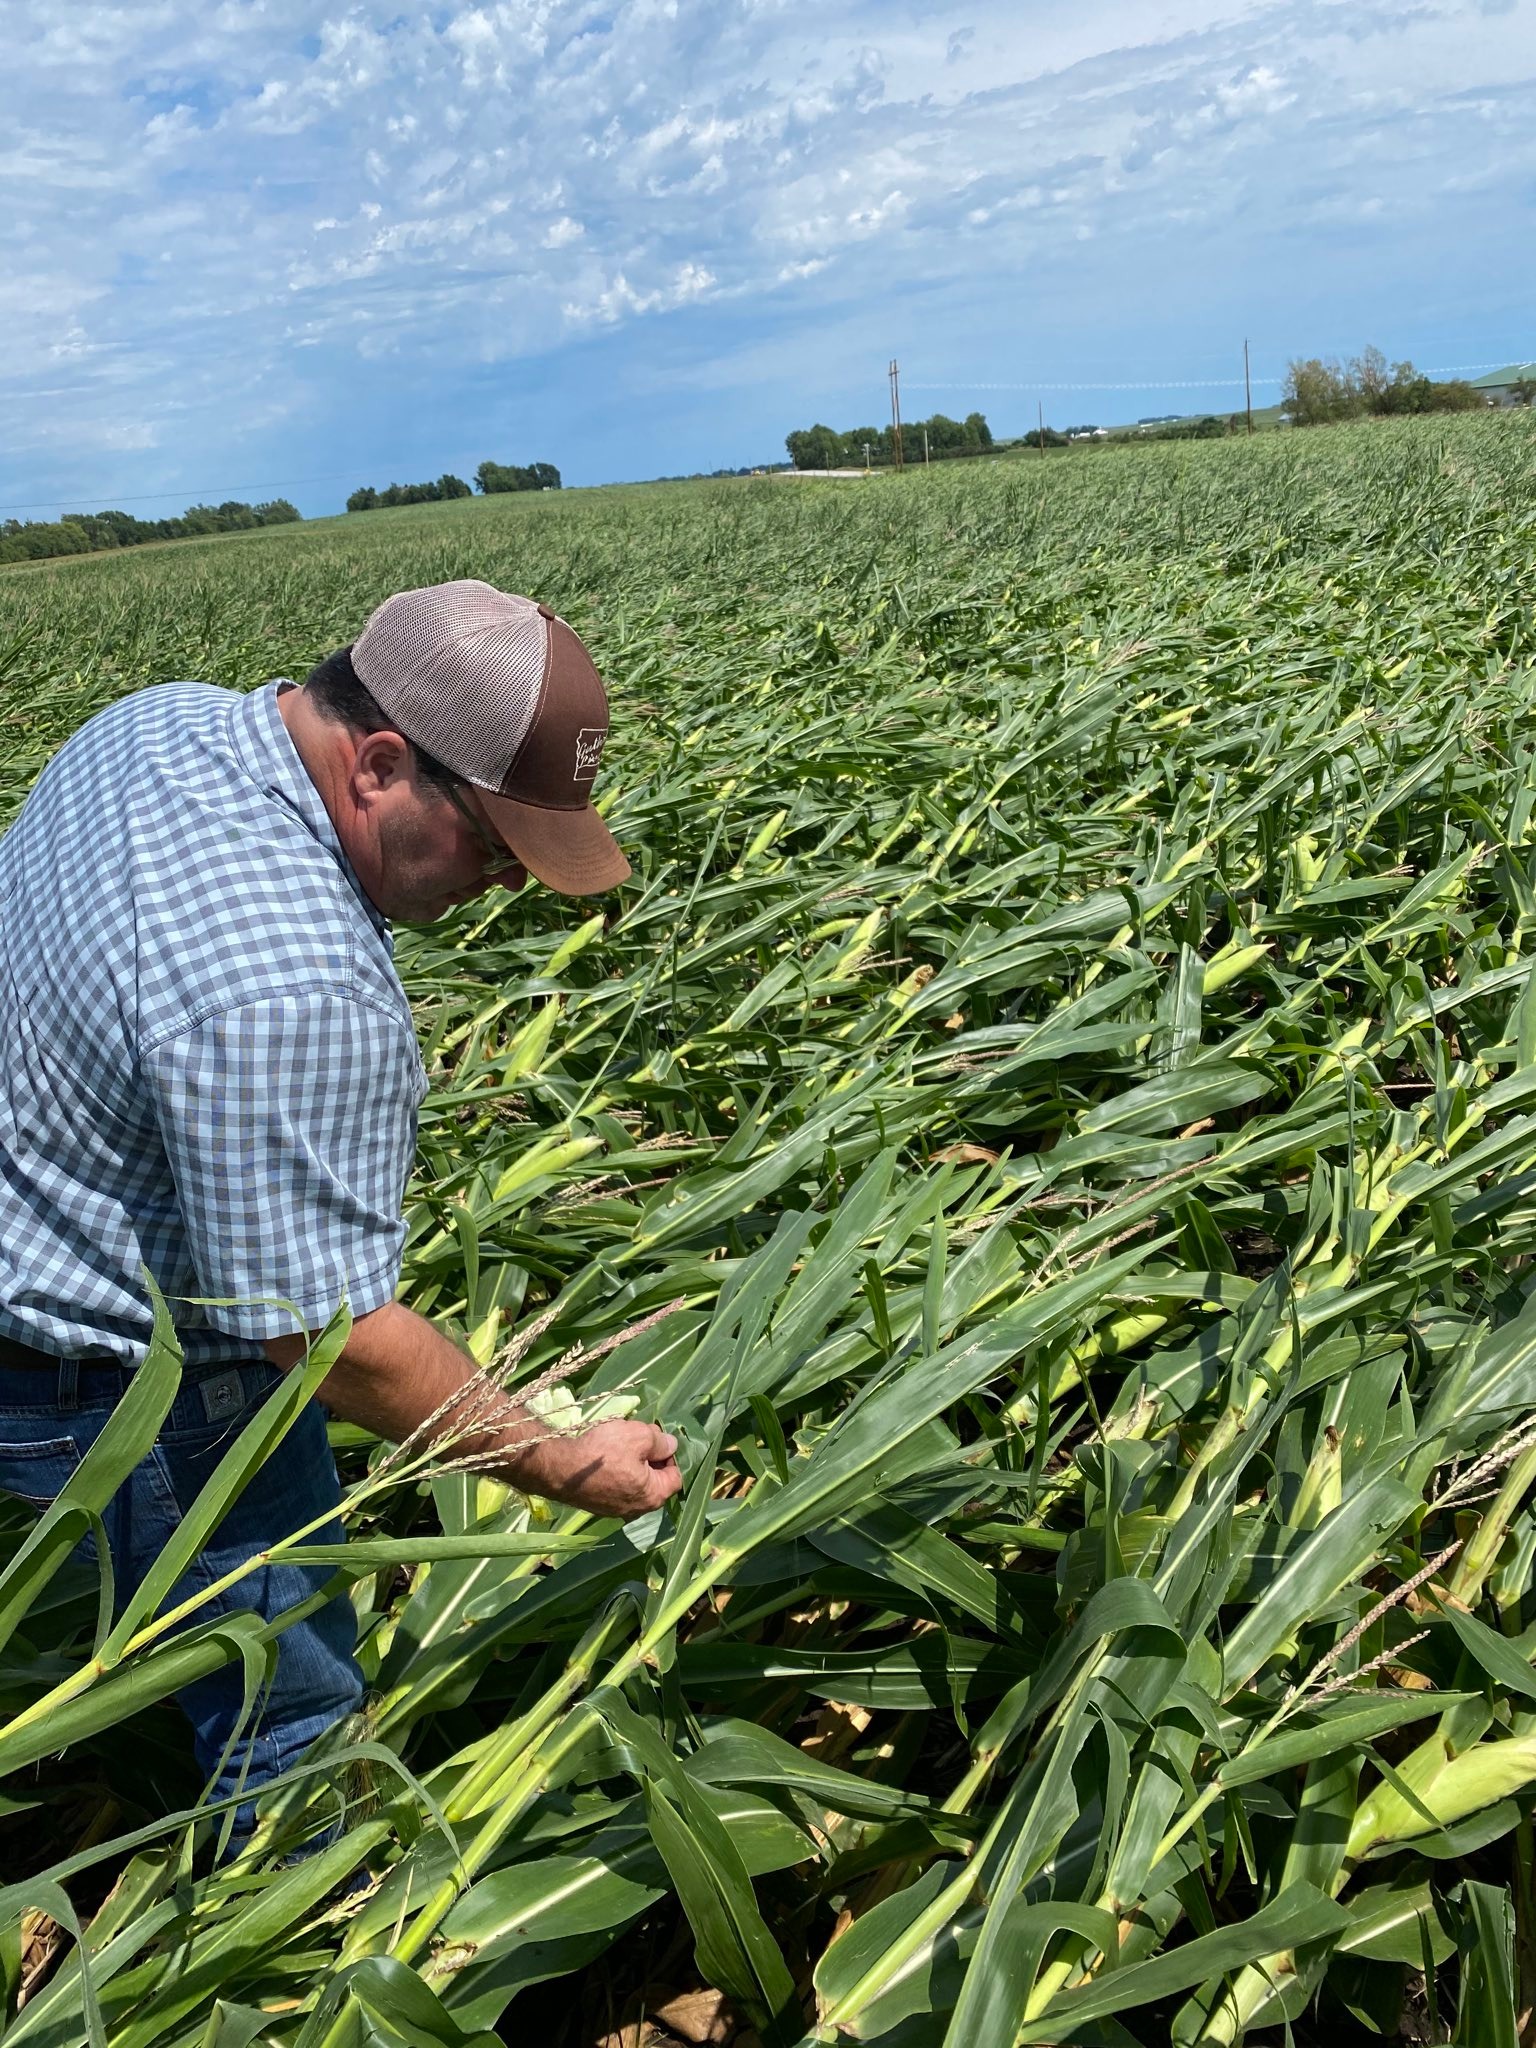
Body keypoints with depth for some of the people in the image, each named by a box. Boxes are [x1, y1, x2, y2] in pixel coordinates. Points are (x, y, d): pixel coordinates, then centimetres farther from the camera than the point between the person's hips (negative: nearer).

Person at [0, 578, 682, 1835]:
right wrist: (562, 1466, -20)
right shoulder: (285, 988, -38)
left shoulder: (170, 715, -7)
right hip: (128, 1389, -10)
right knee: (291, 1718, 11)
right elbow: (329, 1332, -30)